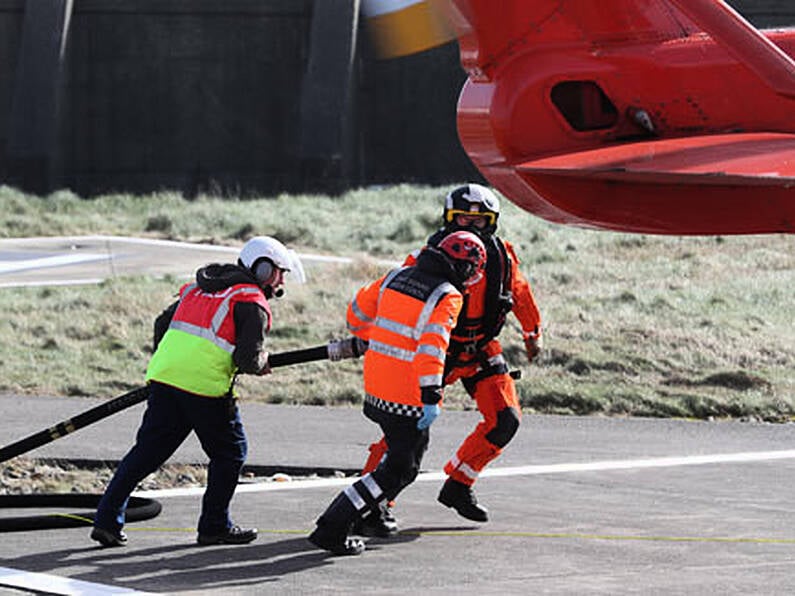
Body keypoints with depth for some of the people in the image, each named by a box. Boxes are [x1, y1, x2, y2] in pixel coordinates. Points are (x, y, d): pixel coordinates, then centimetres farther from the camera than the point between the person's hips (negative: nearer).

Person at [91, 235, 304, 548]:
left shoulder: (197, 288, 22)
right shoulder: (252, 303, -1)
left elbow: (162, 325, 24)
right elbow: (248, 360, -11)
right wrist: (262, 363, 11)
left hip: (163, 379, 7)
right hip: (205, 387, -6)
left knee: (146, 452, 9)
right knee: (229, 452, 12)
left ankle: (107, 519, 2)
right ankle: (214, 527, 15)